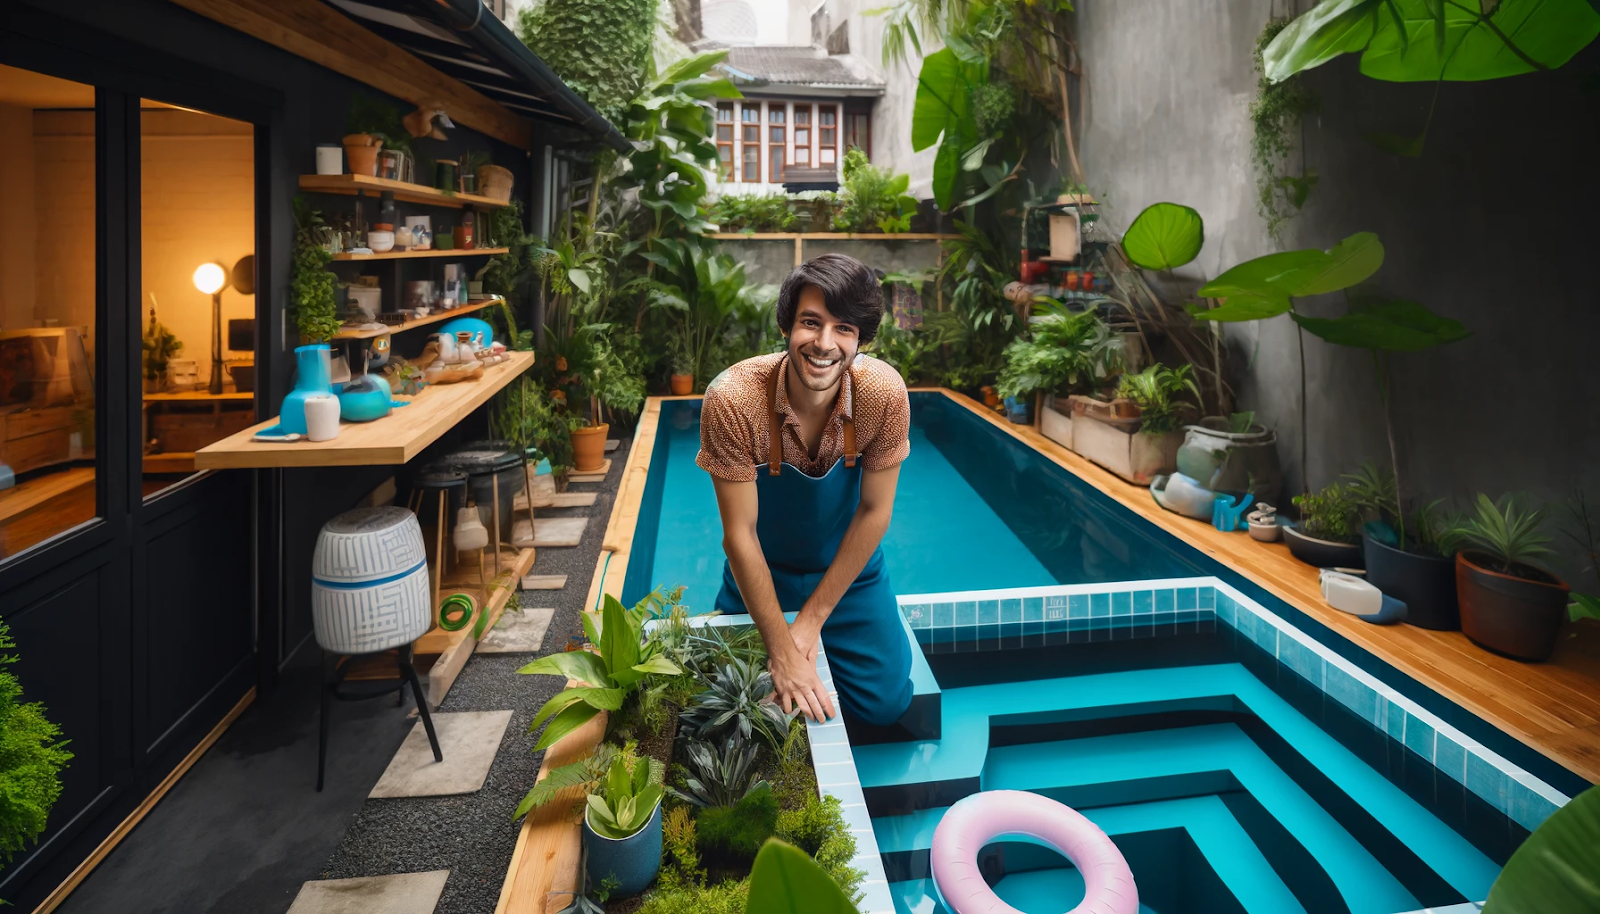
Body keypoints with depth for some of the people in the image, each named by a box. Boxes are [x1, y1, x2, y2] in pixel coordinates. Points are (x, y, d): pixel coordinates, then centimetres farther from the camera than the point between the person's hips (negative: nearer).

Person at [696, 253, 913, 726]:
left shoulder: (885, 392, -25)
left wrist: (812, 619, -13)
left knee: (886, 703, -2)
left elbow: (874, 510, -15)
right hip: (760, 573, -1)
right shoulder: (733, 398, -31)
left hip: (849, 572, 1)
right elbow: (740, 533, -23)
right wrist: (783, 649, -22)